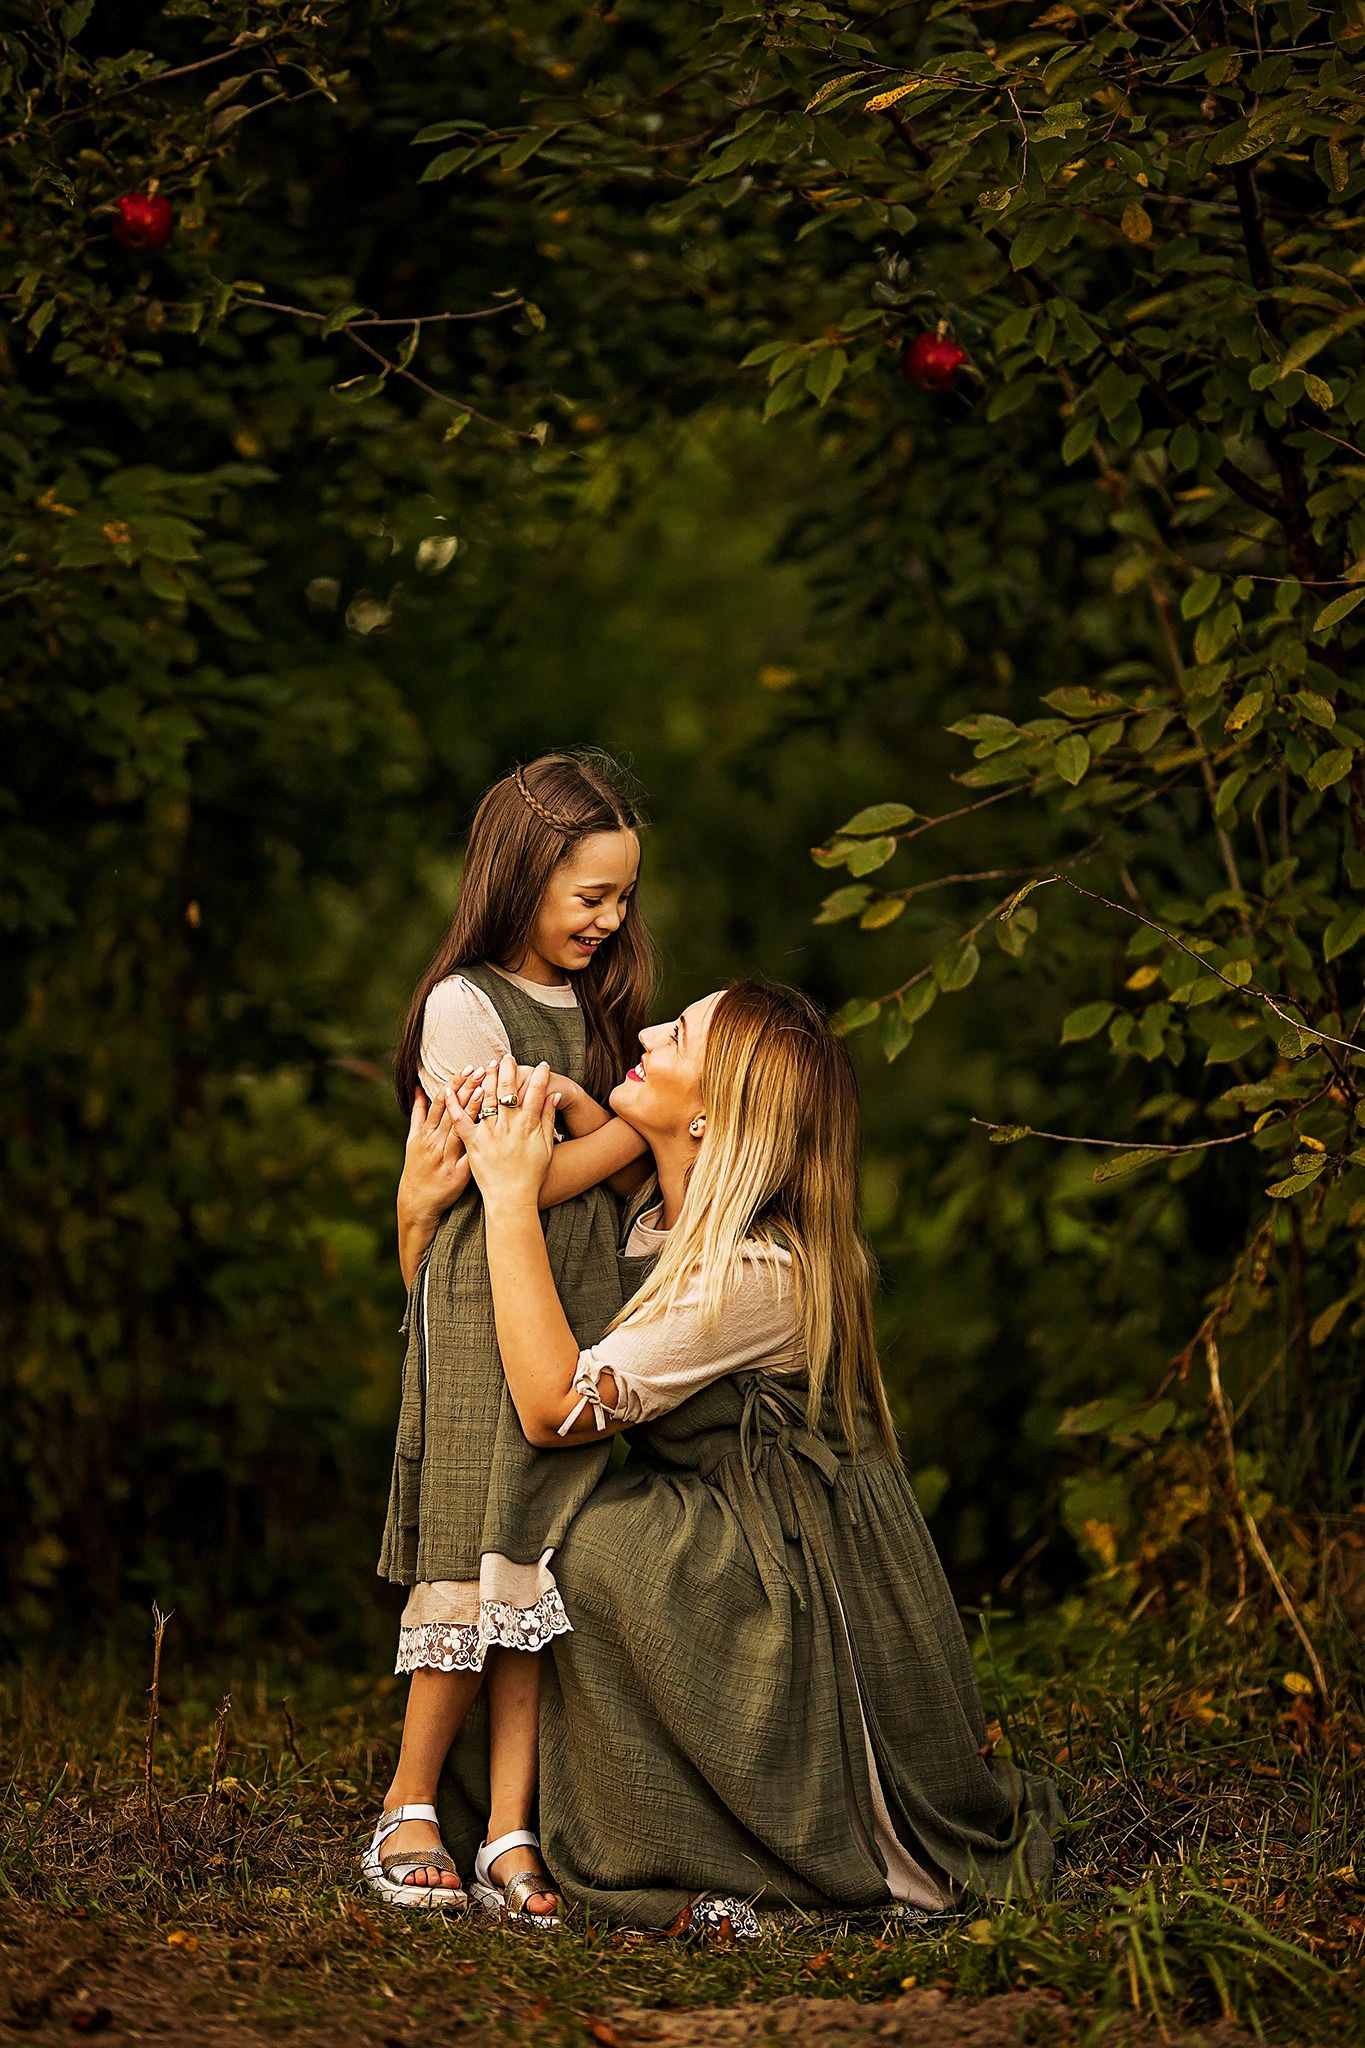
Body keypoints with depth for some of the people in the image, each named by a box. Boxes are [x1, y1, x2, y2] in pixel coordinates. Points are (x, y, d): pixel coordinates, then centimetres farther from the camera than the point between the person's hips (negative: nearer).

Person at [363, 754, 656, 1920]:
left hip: (583, 1304, 6)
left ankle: (508, 1834, -4)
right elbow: (525, 1184, -10)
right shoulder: (466, 1005, -6)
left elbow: (622, 1175, 9)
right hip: (487, 1305, -6)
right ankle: (410, 1811, 6)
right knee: (482, 1558, -6)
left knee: (539, 1563, -1)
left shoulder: (589, 1003, 17)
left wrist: (575, 1107, -10)